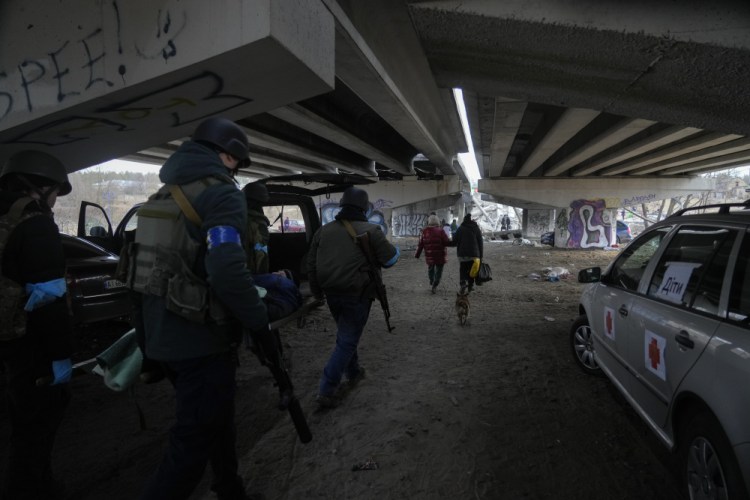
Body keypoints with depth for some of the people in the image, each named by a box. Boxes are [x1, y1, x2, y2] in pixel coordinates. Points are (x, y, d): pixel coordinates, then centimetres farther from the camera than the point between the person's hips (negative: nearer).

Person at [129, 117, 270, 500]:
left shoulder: (165, 195, 13)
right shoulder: (222, 193, -14)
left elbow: (150, 264, 18)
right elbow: (226, 270, -28)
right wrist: (260, 322, -17)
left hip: (162, 336, 9)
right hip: (201, 338, -9)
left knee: (214, 419, 24)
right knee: (195, 438, 4)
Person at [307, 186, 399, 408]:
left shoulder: (324, 230, 7)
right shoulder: (370, 231, -9)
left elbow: (311, 264, 11)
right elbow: (390, 259, -6)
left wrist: (317, 291, 22)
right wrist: (395, 250, 17)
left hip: (332, 294, 6)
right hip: (357, 296, -5)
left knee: (346, 335, 26)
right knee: (347, 341, 3)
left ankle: (353, 372, 41)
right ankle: (326, 391, -1)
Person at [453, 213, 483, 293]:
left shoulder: (460, 229, 0)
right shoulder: (477, 229, 4)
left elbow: (454, 242, -2)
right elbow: (480, 243, 3)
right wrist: (480, 256, 7)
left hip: (462, 254, -1)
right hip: (474, 254, 1)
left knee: (463, 270, 4)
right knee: (472, 270, 13)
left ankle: (463, 283, -17)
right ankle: (470, 286, 18)